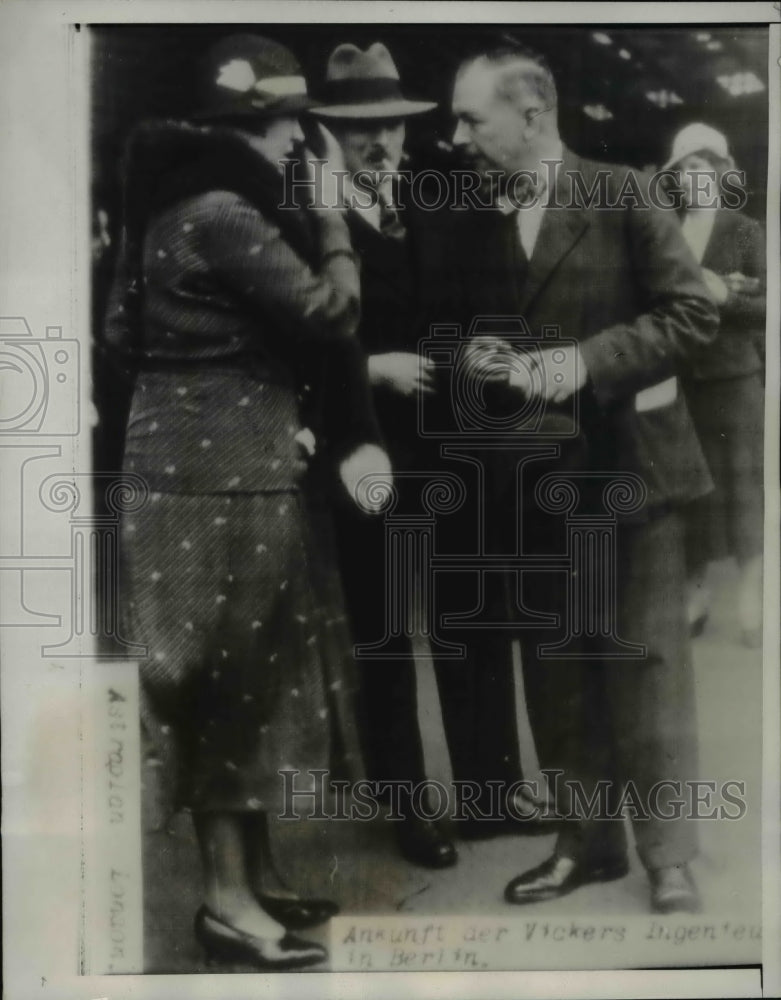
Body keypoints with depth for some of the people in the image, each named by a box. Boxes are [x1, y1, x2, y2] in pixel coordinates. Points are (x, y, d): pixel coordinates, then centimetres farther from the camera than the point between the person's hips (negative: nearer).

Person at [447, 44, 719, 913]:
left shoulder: (620, 194, -6)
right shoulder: (474, 224, 8)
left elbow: (693, 313, -9)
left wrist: (588, 360, -19)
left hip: (627, 464, -4)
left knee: (647, 664, 2)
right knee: (554, 674, 11)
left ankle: (668, 858, 17)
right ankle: (586, 840, 27)